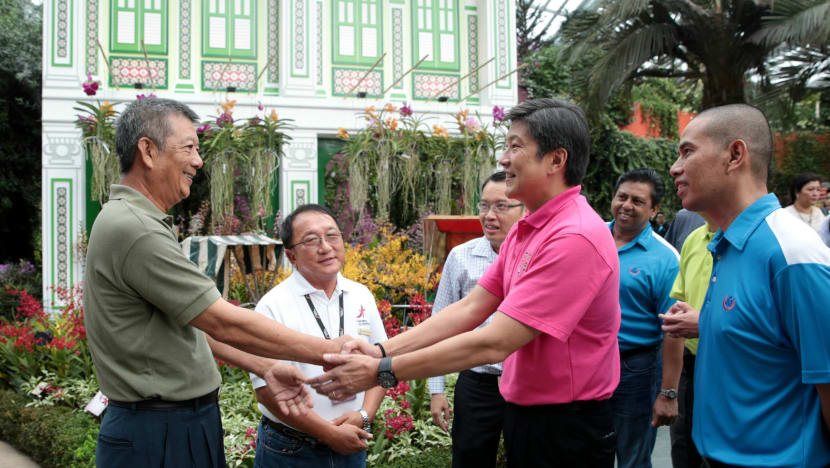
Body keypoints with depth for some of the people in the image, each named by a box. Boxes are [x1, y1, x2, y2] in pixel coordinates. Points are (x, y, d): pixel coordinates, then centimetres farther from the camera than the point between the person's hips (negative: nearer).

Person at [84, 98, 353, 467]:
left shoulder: (137, 222, 12)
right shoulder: (133, 229, -21)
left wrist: (264, 368, 6)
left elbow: (194, 321, 13)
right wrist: (328, 352, -16)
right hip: (158, 438, -9)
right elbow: (223, 322, -22)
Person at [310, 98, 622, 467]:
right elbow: (470, 309, 3)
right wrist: (382, 350, -8)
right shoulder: (523, 232, 6)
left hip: (565, 431, -8)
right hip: (523, 413, 8)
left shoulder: (575, 237, -24)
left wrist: (381, 372, -23)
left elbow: (492, 343, -27)